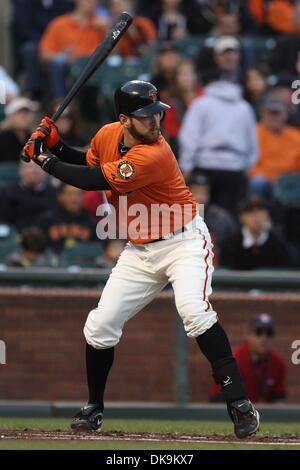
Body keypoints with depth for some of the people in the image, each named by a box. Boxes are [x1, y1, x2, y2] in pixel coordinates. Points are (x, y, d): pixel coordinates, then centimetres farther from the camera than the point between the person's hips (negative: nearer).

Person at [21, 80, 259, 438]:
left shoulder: (154, 156, -28)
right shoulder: (107, 135, -4)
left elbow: (95, 181, -25)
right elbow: (86, 165, 17)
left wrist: (46, 162, -15)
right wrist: (55, 146, 0)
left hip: (183, 242, -7)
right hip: (139, 252, 7)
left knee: (193, 310, -30)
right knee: (100, 326, 2)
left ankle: (239, 403, -25)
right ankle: (93, 408, 22)